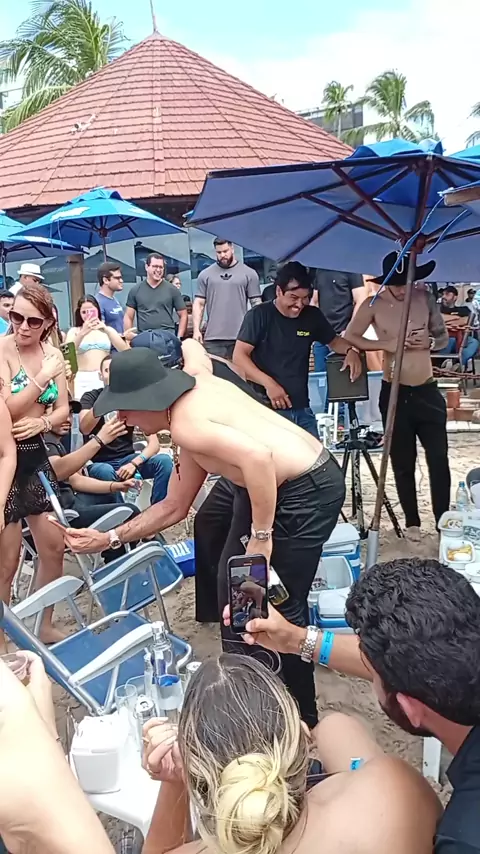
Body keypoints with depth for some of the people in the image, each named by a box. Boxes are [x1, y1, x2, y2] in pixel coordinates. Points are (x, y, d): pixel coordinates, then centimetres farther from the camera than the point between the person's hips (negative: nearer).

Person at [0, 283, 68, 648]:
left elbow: (63, 409, 8)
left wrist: (42, 422, -12)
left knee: (54, 547, 13)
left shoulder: (53, 355, 4)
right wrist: (44, 378, -24)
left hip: (36, 454, 6)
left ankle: (45, 626, 32)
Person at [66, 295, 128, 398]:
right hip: (82, 379, -1)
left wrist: (106, 330, -12)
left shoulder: (108, 329, 15)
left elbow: (125, 350, 0)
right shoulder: (74, 331, 11)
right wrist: (82, 333, -19)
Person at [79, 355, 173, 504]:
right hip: (99, 463, -2)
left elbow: (154, 444, -8)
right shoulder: (90, 397, -5)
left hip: (127, 458, 3)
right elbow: (84, 429, -27)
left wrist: (134, 463, -26)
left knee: (164, 461, -24)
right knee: (105, 472, -38)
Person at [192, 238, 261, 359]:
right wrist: (196, 330, -2)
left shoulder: (249, 273, 6)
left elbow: (256, 304, 5)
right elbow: (199, 304, 9)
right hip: (213, 338, 1)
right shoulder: (205, 275, 9)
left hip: (241, 337, -1)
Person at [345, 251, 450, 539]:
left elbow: (444, 336, 9)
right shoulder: (373, 305, -7)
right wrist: (387, 345, -15)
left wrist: (430, 342, -13)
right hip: (394, 393, -2)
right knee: (403, 463, 7)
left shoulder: (425, 297, 0)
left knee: (439, 459, 2)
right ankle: (412, 522, 22)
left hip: (428, 391, 2)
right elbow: (348, 339, -3)